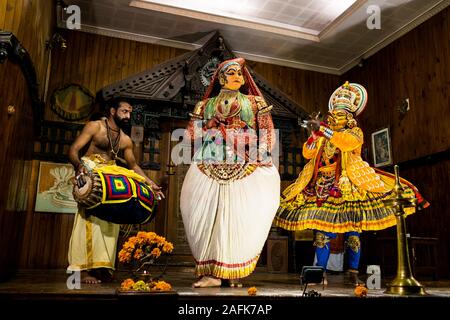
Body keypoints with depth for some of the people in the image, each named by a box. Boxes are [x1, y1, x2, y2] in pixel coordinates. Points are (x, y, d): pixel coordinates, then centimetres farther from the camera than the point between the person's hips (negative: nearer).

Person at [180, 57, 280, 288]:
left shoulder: (255, 102, 17)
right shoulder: (206, 104, 20)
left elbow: (266, 133, 9)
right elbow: (192, 134, 15)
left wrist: (262, 159, -2)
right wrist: (210, 124, -1)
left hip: (245, 168, -1)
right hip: (209, 168, 1)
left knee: (239, 217, -7)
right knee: (207, 217, -6)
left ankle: (233, 273, 1)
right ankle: (211, 272, -1)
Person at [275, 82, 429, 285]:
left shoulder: (355, 132, 8)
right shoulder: (322, 134, 18)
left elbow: (346, 142, -17)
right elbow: (307, 154, 8)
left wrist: (322, 129, -20)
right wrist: (314, 133, -5)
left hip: (348, 186, -2)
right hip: (323, 187, 3)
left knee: (352, 232, -3)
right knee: (322, 232, -3)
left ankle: (353, 273, 6)